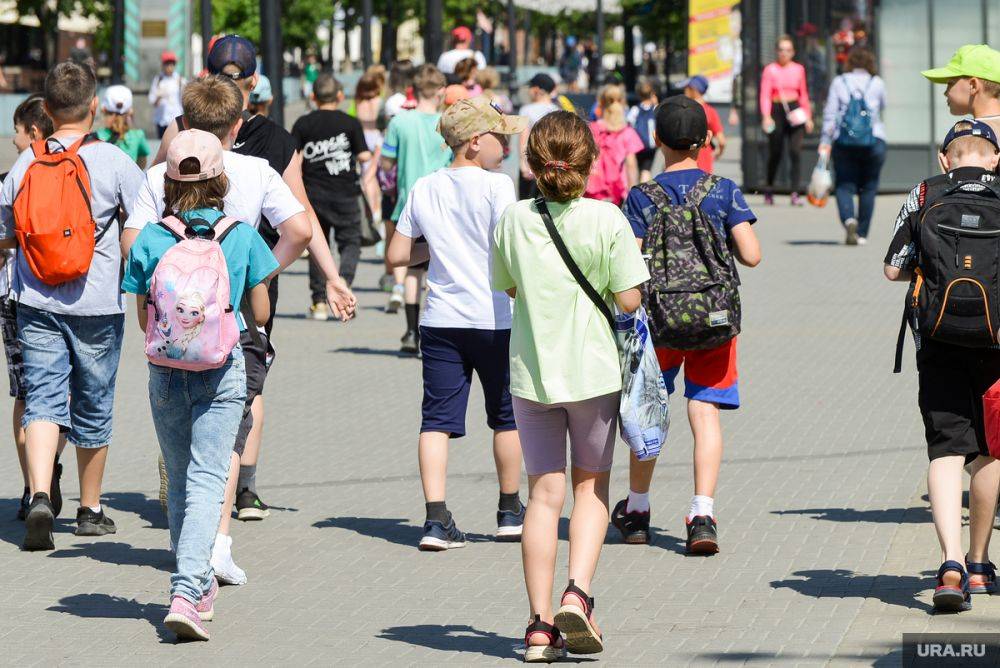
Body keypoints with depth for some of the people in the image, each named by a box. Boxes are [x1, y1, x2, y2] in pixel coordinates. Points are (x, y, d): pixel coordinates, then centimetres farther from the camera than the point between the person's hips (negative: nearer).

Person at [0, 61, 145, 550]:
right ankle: (90, 509, 25)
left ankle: (40, 497, -24)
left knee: (43, 401, -2)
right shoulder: (113, 161, -9)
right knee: (92, 406, 13)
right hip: (97, 304, -1)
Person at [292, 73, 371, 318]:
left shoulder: (303, 124, 1)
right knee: (350, 242, 9)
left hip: (314, 194, 2)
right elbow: (364, 157, -6)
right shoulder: (350, 123, -4)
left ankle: (319, 302, 9)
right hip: (344, 194, -2)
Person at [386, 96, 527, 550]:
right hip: (493, 319, -3)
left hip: (441, 321, 4)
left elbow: (397, 255, 9)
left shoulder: (424, 189, 7)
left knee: (437, 419, 1)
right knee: (507, 416, 14)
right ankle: (510, 512, 26)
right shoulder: (497, 187, -9)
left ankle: (436, 518, -12)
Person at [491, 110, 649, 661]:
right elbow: (629, 300, -10)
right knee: (591, 485, 14)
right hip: (593, 368, -2)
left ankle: (541, 624, 4)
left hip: (531, 371, 2)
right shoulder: (606, 220, -12)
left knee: (544, 495, 7)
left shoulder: (514, 221, -5)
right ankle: (577, 593, -5)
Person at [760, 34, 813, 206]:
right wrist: (766, 116, -18)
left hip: (795, 110, 2)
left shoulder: (798, 69, 10)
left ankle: (795, 193, -13)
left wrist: (808, 116, 13)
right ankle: (769, 189, 28)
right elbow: (765, 95, -5)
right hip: (776, 111, -2)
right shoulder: (770, 70, 0)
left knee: (796, 151, -11)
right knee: (775, 153, 5)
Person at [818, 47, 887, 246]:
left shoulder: (839, 82, 3)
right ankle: (862, 234, 10)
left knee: (844, 185, 3)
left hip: (844, 142, 0)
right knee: (868, 187, 11)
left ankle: (849, 219, -25)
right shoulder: (877, 83, 3)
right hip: (874, 140, 0)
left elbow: (830, 114, -1)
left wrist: (825, 142, -1)